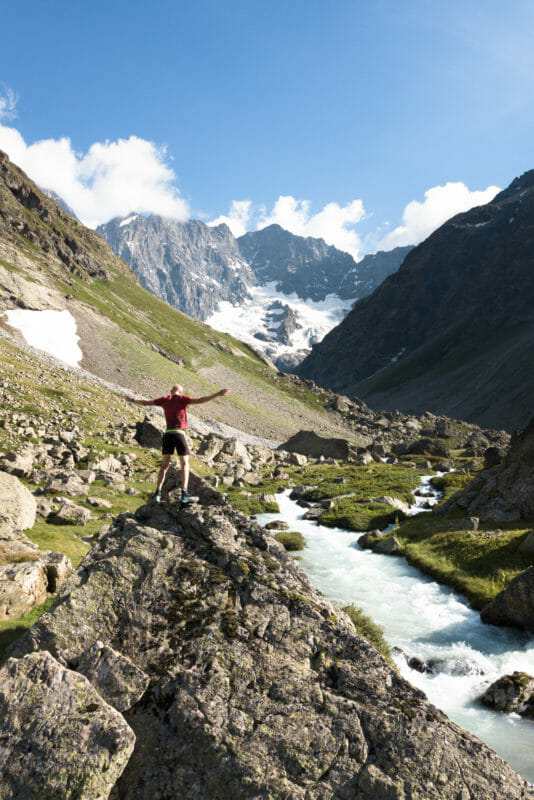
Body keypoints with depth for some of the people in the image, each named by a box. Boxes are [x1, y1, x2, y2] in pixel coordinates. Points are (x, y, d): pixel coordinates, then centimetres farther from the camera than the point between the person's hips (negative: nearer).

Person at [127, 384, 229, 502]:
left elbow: (145, 402, 22)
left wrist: (132, 400, 40)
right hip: (180, 434, -4)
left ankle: (158, 493, 5)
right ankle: (184, 493, -9)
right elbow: (199, 400, -15)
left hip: (168, 434, 4)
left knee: (164, 465, 12)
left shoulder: (165, 399, 12)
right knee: (185, 464, 3)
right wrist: (217, 394, -20)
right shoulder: (183, 399, 0)